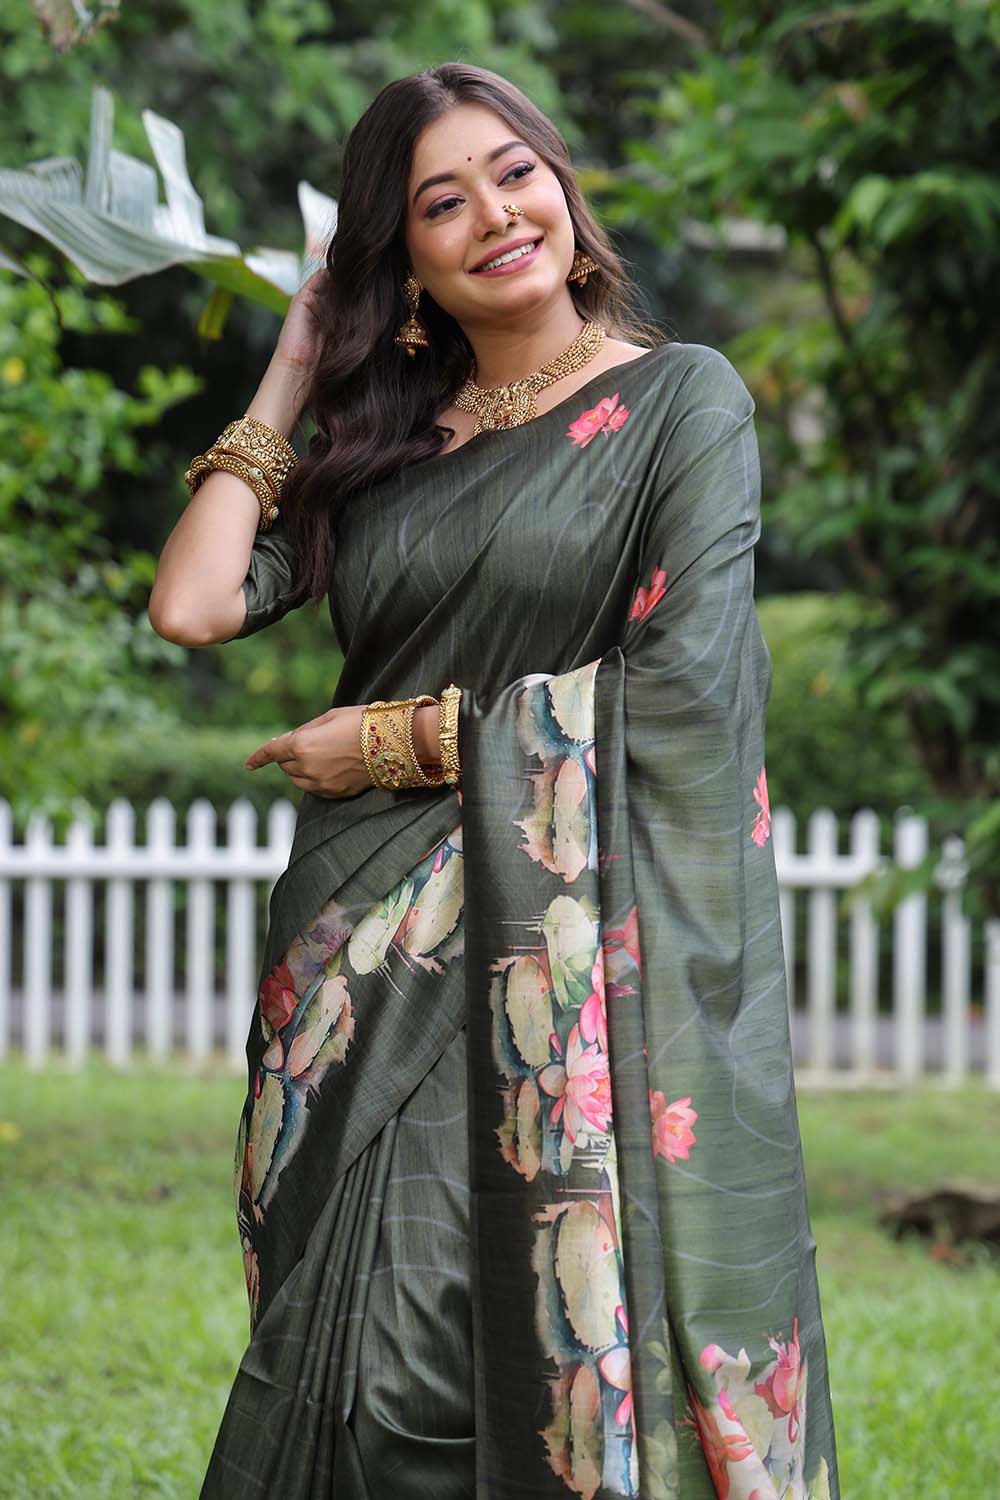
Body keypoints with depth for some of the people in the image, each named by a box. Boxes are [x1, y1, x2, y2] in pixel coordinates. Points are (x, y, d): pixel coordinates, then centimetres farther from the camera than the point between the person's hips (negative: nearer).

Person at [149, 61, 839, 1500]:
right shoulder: (380, 440, 15)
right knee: (387, 1382, 0)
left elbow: (680, 687, -9)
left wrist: (402, 742, -5)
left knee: (588, 1358, -7)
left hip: (589, 964, -4)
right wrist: (289, 384, 11)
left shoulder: (680, 398, 2)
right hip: (378, 962, 4)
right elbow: (193, 606, 2)